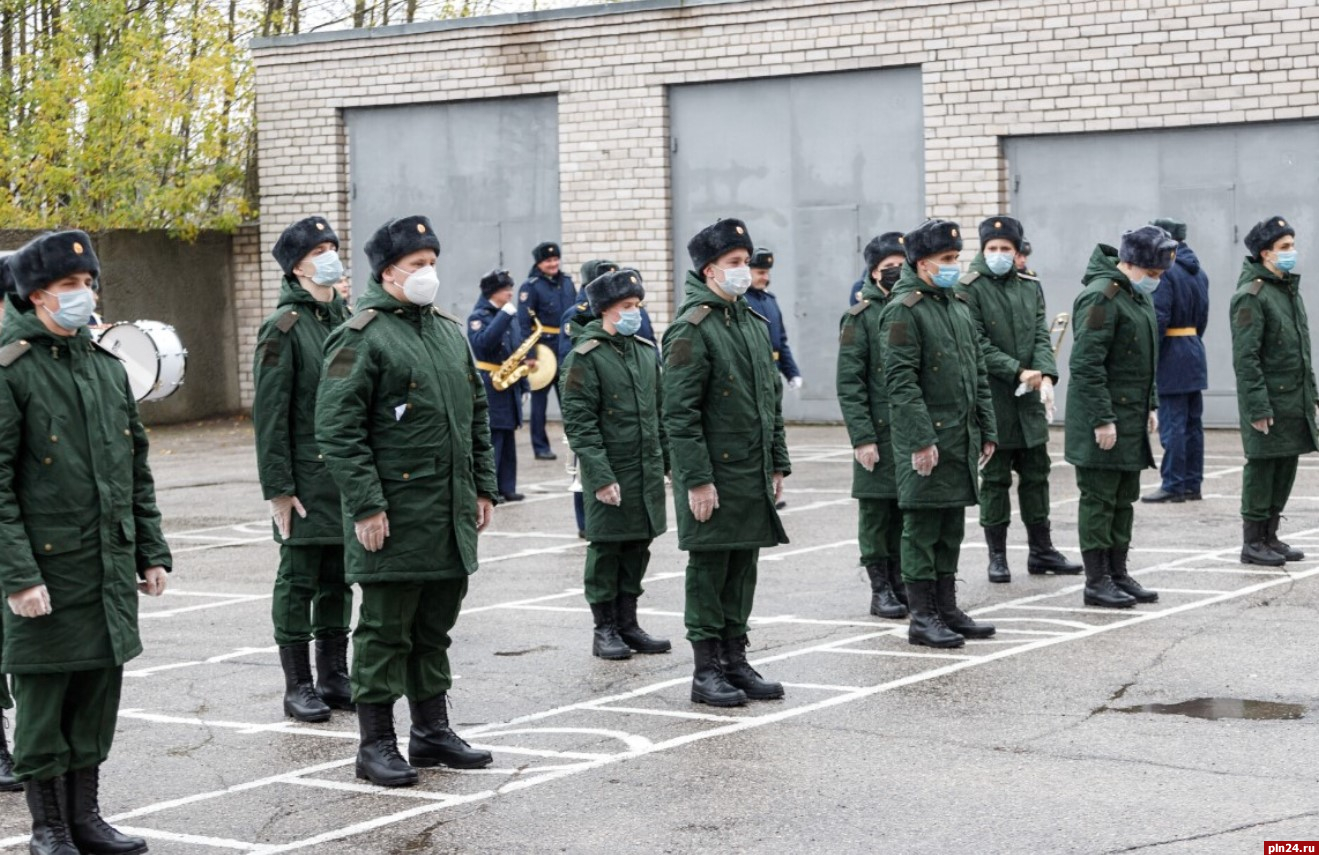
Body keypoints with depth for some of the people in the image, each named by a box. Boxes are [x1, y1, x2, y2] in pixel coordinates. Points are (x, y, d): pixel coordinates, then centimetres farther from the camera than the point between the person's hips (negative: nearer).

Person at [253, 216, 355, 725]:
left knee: (338, 582, 12)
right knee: (298, 581, 1)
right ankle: (298, 686, 9)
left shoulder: (346, 320, 12)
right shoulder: (284, 327, -9)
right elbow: (270, 413, -11)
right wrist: (277, 488, -14)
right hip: (307, 480, -6)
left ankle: (334, 677, 22)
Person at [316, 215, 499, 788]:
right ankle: (376, 745, 8)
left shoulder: (450, 332, 14)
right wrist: (366, 506, -18)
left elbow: (476, 414, 21)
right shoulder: (361, 338, -10)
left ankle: (433, 732, 25)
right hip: (395, 516, -7)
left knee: (435, 627, 15)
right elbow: (338, 429, -14)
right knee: (386, 630, 0)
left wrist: (483, 487, 15)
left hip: (451, 515, 7)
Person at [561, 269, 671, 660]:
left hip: (648, 471, 6)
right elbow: (578, 422, -14)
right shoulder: (585, 357, -9)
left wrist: (670, 461, 14)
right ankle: (605, 630, 11)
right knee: (606, 550, 2)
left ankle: (628, 624, 21)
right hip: (609, 471, -6)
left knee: (637, 549, 11)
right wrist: (600, 475, -19)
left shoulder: (647, 351, 11)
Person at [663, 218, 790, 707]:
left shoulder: (755, 324, 14)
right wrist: (697, 479, -19)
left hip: (753, 476, 8)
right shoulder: (692, 329, -12)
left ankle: (736, 660, 21)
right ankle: (706, 671, 6)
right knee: (708, 569, 0)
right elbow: (679, 413, -16)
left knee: (743, 569, 12)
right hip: (714, 474, -8)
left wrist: (777, 464, 15)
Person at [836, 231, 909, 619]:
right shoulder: (860, 318, -4)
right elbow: (849, 383, -8)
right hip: (880, 435, -5)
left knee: (907, 514, 11)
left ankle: (901, 583, 21)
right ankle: (881, 590, 10)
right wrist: (862, 437, -14)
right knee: (877, 513, 2)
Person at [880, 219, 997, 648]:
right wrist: (921, 440, -21)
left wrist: (987, 430, 14)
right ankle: (922, 617, 3)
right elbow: (901, 382, -17)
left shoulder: (959, 305, 15)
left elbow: (977, 372, 19)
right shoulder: (903, 310, -12)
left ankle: (948, 608, 21)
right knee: (922, 527, -2)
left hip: (962, 437, 8)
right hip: (926, 439, -8)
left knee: (952, 526, 13)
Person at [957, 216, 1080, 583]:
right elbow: (978, 344, -12)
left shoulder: (1031, 287, 10)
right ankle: (997, 555, 10)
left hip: (1029, 400, 5)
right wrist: (1019, 373, -17)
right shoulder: (969, 288, -6)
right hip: (992, 398, -5)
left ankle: (1041, 551, 20)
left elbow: (1041, 336, 4)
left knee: (1036, 474, 10)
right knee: (995, 478, 2)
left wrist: (1045, 375, -14)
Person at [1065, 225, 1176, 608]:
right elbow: (1086, 364, -22)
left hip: (1131, 417, 10)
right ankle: (1096, 582, 3)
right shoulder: (1101, 296, -18)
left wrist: (1151, 405, 18)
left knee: (1124, 499, 14)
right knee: (1099, 499, -3)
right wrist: (1102, 419, -22)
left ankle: (1118, 574, 22)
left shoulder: (1139, 296, 14)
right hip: (1103, 421, -10)